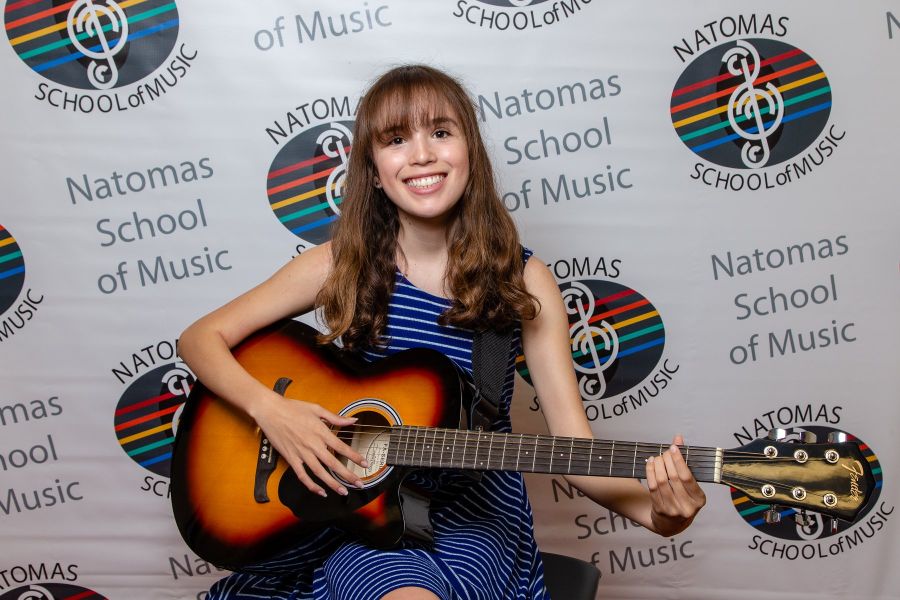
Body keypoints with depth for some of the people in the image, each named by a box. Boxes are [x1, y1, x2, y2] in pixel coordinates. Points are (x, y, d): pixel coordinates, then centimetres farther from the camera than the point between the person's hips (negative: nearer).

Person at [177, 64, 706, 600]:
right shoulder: (341, 266, -5)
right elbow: (202, 338, 0)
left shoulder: (524, 281, -6)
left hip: (474, 513, 1)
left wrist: (657, 512, -28)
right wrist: (270, 409, -18)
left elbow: (576, 449, -10)